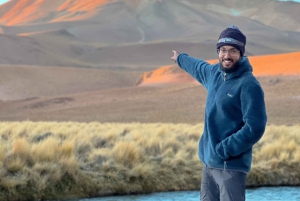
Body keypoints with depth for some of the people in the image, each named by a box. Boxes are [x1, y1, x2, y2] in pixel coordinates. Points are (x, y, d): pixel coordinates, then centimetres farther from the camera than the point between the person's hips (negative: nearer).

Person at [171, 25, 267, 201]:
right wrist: (181, 58, 54)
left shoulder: (249, 85, -15)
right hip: (209, 162, 8)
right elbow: (199, 67, 35)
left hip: (232, 166, -8)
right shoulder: (214, 73, 9)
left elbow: (255, 128, -20)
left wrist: (223, 150, -20)